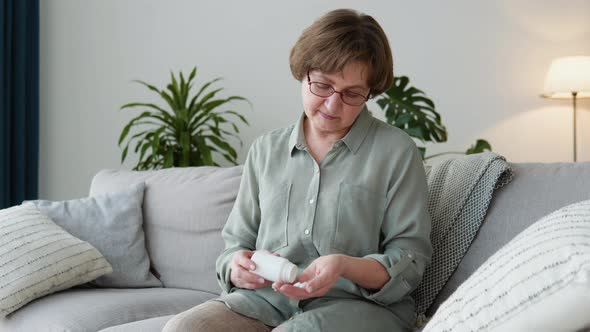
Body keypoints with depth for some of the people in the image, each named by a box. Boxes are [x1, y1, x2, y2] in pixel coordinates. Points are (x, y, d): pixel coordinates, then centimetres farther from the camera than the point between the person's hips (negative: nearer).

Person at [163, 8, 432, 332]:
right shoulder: (265, 150, 15)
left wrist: (346, 267, -21)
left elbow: (410, 259, -1)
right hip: (267, 297, 4)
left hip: (358, 302, -3)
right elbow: (236, 242, 17)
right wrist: (237, 267, -8)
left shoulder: (396, 151, 2)